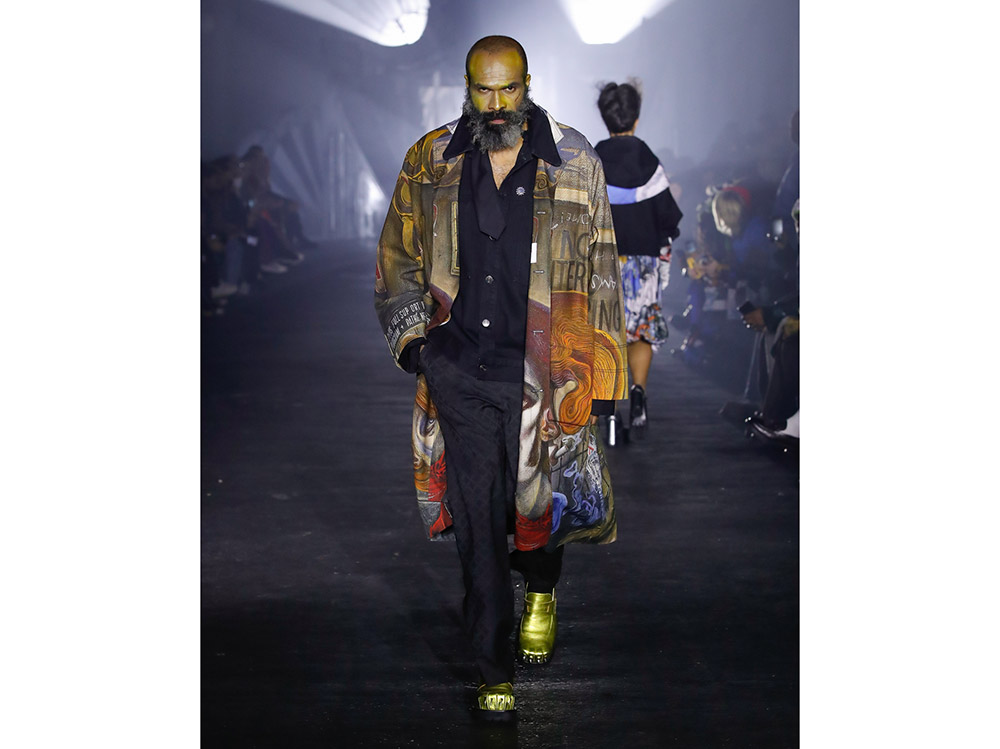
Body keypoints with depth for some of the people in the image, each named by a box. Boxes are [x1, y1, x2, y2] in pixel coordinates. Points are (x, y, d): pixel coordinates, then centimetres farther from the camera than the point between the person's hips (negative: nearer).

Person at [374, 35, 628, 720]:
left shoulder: (574, 165, -1)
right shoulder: (432, 164, 4)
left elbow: (600, 274, 3)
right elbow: (399, 257, 17)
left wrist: (602, 378, 1)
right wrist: (411, 335, 5)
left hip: (542, 374, -1)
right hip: (459, 370, 1)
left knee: (538, 501, 7)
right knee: (477, 523, 3)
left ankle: (542, 586, 44)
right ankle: (495, 669, 16)